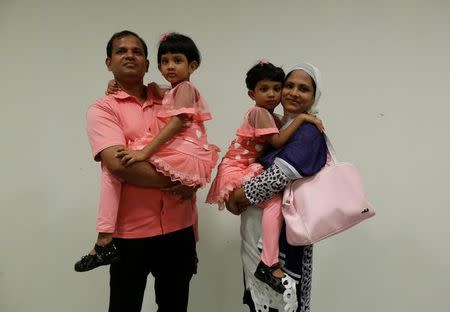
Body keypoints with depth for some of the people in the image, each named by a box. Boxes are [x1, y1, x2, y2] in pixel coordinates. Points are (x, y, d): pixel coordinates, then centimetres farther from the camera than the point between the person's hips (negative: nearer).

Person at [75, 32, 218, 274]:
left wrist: (145, 152, -25)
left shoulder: (185, 88, -3)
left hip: (182, 156, -10)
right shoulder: (170, 93, 25)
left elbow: (177, 123, -17)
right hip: (190, 162, 10)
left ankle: (106, 240, -13)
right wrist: (119, 86, 17)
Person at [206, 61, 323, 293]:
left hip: (248, 169, 10)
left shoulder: (270, 116, 16)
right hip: (235, 169, -10)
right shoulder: (258, 112, -13)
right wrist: (301, 118, -19)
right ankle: (269, 265, -23)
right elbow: (277, 142, -22)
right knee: (275, 200, -24)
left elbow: (278, 143, 9)